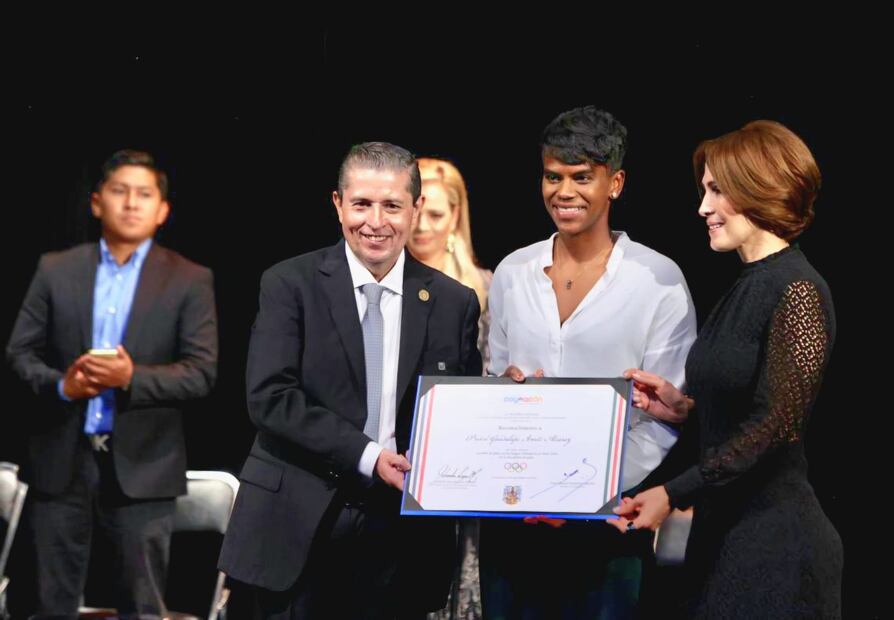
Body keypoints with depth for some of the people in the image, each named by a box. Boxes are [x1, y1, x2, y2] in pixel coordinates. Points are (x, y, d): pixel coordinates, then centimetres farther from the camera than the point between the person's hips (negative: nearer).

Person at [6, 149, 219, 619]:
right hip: (62, 459, 2)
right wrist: (59, 385, -14)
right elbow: (19, 351, 7)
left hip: (141, 467, -2)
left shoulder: (190, 281, 2)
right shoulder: (55, 270, 8)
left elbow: (202, 372, -4)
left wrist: (133, 378, -20)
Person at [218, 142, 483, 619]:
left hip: (402, 536, 2)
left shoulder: (454, 303, 6)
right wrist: (367, 457, -17)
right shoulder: (290, 285, -1)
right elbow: (269, 398, -10)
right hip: (300, 527, -2)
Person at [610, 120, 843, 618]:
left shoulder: (796, 290, -14)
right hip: (724, 529, 9)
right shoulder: (750, 285, 13)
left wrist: (674, 494, -20)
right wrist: (681, 405, 7)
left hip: (773, 539, -9)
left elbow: (777, 424, -19)